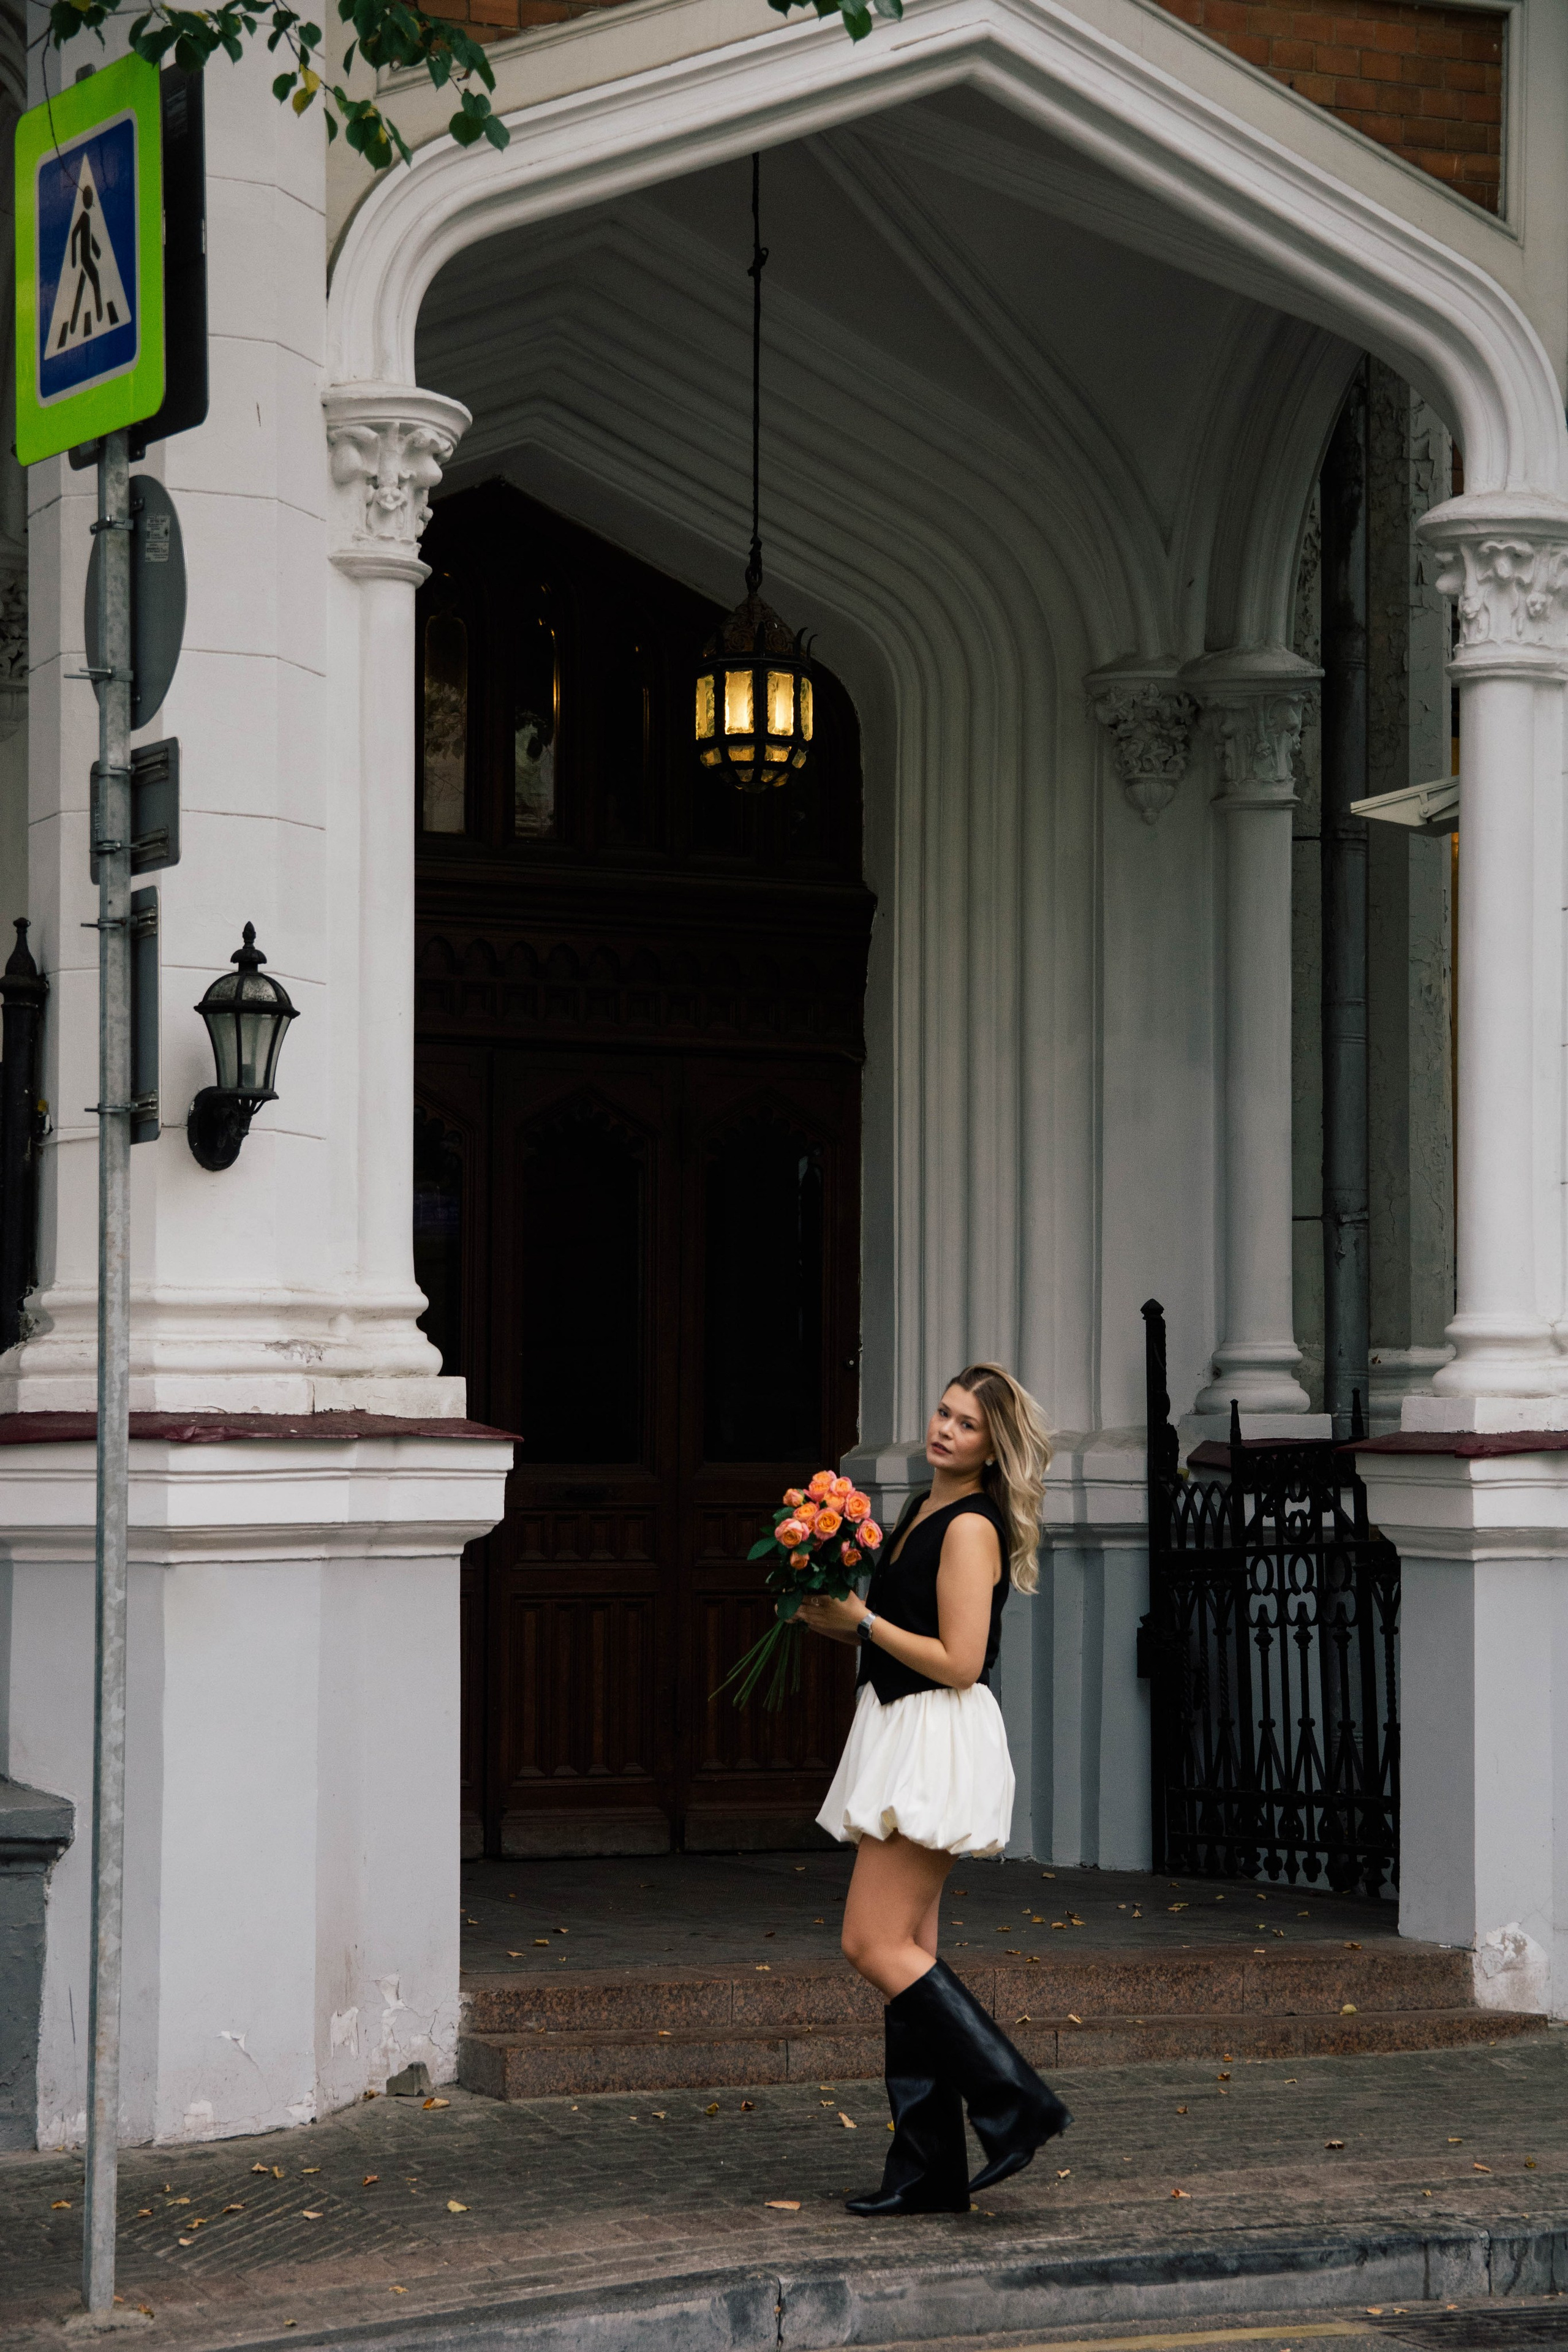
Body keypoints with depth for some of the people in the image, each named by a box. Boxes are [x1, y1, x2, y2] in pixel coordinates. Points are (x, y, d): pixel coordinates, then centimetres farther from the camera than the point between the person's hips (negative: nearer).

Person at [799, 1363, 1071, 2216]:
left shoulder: (971, 1528, -13)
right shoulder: (923, 1511, 15)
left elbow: (957, 1662, -19)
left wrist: (862, 1619, -12)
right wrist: (829, 1620, 7)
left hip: (940, 1744, -10)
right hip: (900, 1741, 10)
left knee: (876, 1944, -12)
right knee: (905, 1952, 8)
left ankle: (1016, 2104, -8)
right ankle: (928, 2170, 10)